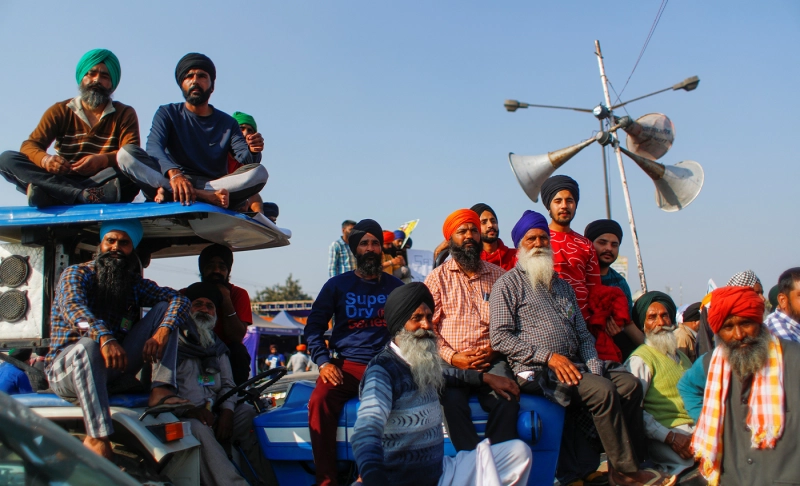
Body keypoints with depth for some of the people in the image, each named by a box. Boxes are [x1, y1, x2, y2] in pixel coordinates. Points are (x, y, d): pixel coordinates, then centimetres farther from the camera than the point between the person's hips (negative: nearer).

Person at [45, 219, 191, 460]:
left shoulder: (135, 284, 8)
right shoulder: (76, 274, -4)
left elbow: (180, 300, -6)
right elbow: (73, 307, -26)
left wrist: (162, 332, -28)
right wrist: (104, 337, -46)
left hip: (113, 368, 4)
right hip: (66, 369, -4)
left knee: (165, 308, -8)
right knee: (89, 344, -40)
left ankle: (161, 389, -24)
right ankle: (97, 439, -41)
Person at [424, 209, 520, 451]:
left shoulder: (498, 275, 15)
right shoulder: (437, 277, 9)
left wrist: (494, 350, -8)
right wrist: (452, 357, -12)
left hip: (491, 360, 2)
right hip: (451, 361, -1)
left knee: (507, 399, -28)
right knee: (452, 399, -32)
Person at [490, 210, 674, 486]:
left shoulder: (562, 286, 23)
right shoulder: (509, 284, 1)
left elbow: (583, 334, 19)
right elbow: (500, 337, -10)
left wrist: (594, 367, 0)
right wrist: (548, 356, -15)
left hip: (573, 364, 7)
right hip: (537, 370, -7)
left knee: (630, 384, -11)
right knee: (603, 390, -25)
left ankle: (627, 463, -4)